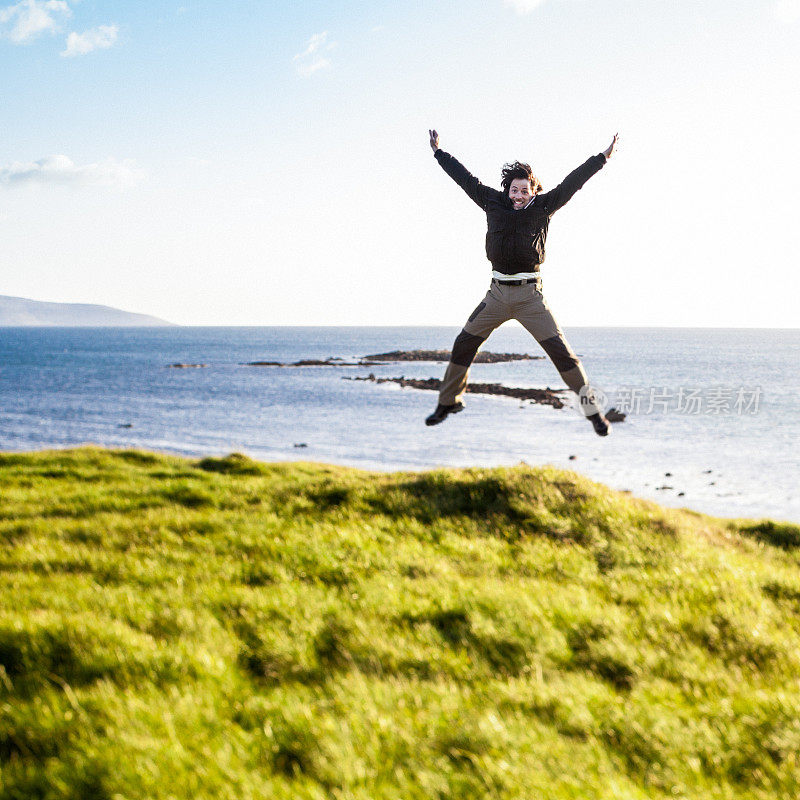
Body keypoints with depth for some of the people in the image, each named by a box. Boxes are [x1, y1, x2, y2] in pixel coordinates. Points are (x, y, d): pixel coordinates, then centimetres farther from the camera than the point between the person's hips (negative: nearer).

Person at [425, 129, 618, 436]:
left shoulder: (543, 206, 1)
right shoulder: (493, 202, 7)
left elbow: (572, 182, 0)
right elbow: (466, 178, 16)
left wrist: (603, 157, -1)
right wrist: (439, 153, 23)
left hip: (530, 295, -3)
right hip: (497, 294, 3)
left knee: (560, 350, -8)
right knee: (464, 345, 6)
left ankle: (590, 404, -1)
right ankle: (448, 401, 23)